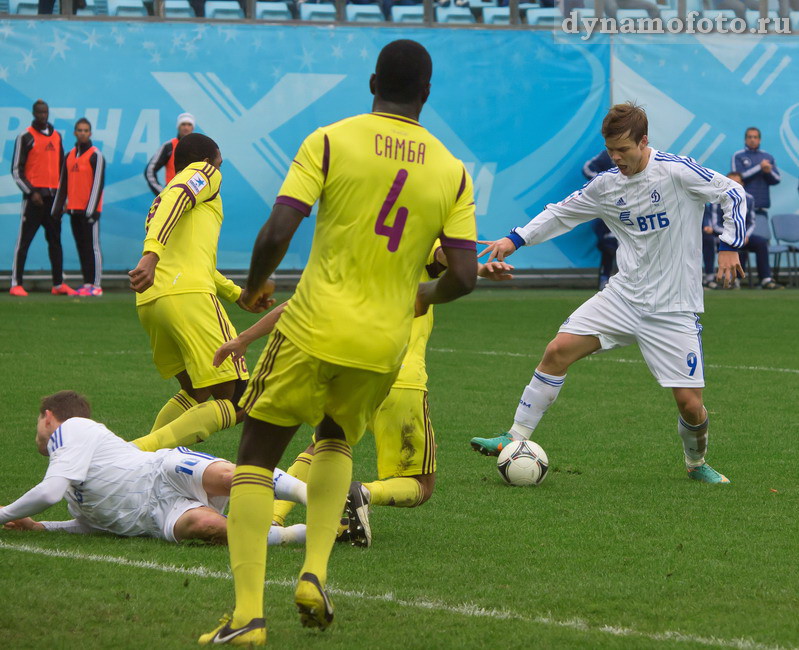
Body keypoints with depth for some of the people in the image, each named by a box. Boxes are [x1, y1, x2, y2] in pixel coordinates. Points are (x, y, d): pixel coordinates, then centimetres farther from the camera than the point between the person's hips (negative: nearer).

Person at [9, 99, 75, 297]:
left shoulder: (56, 136, 14)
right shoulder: (26, 137, -4)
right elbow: (16, 170, -7)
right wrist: (31, 192, -15)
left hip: (53, 196, 6)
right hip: (34, 195, -6)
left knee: (55, 240, 8)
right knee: (24, 240, -6)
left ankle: (58, 284, 11)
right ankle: (16, 284, -6)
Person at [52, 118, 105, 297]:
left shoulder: (95, 155, -5)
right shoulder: (70, 156, 15)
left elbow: (98, 183, -11)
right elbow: (63, 183, 18)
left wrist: (91, 208, -17)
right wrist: (58, 207, 12)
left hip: (89, 209, -7)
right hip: (74, 209, 7)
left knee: (92, 247, -6)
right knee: (81, 247, 7)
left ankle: (96, 286, -6)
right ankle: (87, 284, 10)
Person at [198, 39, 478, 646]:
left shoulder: (330, 142, -4)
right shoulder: (452, 172, 3)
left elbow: (276, 234, -12)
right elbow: (463, 275, -2)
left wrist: (255, 286, 8)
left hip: (314, 328, -3)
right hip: (384, 344, 3)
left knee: (256, 459, 9)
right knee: (336, 441, 30)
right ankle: (315, 574, 11)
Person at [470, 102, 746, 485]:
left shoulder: (677, 171, -12)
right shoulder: (606, 185, 3)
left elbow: (733, 194, -4)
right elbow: (562, 212, 17)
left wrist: (730, 246, -14)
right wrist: (516, 239, 7)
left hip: (673, 309, -4)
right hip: (623, 295, 4)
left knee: (690, 403, -6)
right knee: (558, 350, -11)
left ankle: (696, 463, 26)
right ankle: (516, 439, -2)